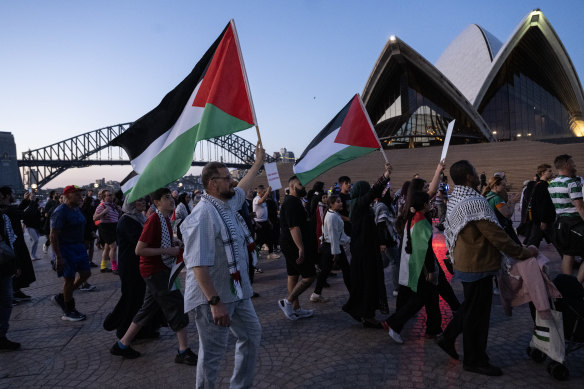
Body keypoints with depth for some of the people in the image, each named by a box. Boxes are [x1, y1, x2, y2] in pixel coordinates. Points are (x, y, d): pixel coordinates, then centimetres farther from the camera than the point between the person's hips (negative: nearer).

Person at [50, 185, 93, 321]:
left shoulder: (76, 210, 10)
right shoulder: (60, 212, -18)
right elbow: (53, 236, -20)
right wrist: (58, 257, -23)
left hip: (78, 246, 9)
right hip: (65, 249, -9)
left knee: (85, 273, 10)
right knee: (69, 279, 1)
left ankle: (61, 298, 27)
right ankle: (68, 312, 18)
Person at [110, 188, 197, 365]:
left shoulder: (166, 219, 10)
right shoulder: (154, 220, -19)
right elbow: (139, 250, -21)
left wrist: (174, 243, 6)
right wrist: (168, 250, -21)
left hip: (162, 269, 10)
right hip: (155, 270, -10)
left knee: (148, 309, 17)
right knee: (177, 305, -7)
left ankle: (122, 344, 31)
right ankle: (184, 351, 2)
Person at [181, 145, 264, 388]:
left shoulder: (228, 204, 5)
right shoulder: (204, 215, -24)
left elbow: (242, 188, 29)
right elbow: (198, 265, -28)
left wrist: (259, 162, 38)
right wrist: (215, 302, -29)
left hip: (237, 292, 10)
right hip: (213, 298, -10)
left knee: (251, 335, 19)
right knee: (213, 352, 4)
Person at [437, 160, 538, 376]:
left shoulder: (454, 200, 7)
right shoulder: (474, 202, -24)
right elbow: (496, 235, -23)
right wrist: (523, 252, -11)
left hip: (466, 262, 9)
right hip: (478, 265, -9)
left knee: (470, 307, 24)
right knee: (477, 312, 5)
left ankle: (448, 338, 31)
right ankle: (474, 360, 20)